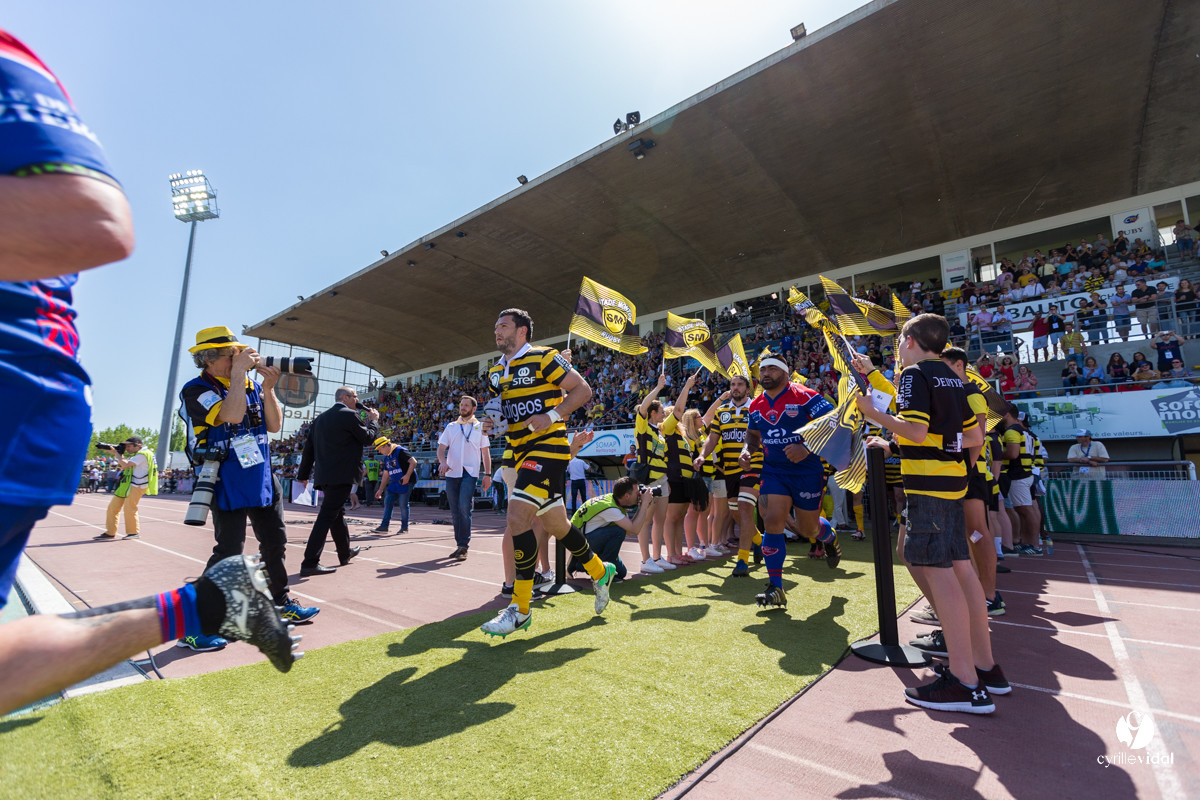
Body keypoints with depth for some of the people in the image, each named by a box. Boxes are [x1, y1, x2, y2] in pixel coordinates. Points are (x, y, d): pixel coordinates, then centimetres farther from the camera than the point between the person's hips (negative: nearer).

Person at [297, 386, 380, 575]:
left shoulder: (320, 418, 14)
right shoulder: (349, 415, -9)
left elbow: (309, 448, 15)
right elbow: (368, 438, -4)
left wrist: (303, 474, 19)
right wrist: (373, 420, 12)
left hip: (324, 476, 9)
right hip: (342, 475, -9)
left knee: (338, 513, 20)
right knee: (327, 516, -8)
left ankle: (345, 553, 36)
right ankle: (310, 563, -9)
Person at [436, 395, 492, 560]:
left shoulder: (480, 427, 10)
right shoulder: (451, 426, 15)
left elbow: (485, 452, 10)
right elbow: (441, 448, 10)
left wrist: (488, 474, 3)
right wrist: (443, 462, -12)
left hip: (470, 472, -3)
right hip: (452, 472, 3)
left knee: (464, 507, -18)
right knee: (455, 510, 7)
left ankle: (463, 546, -12)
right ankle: (459, 544, 18)